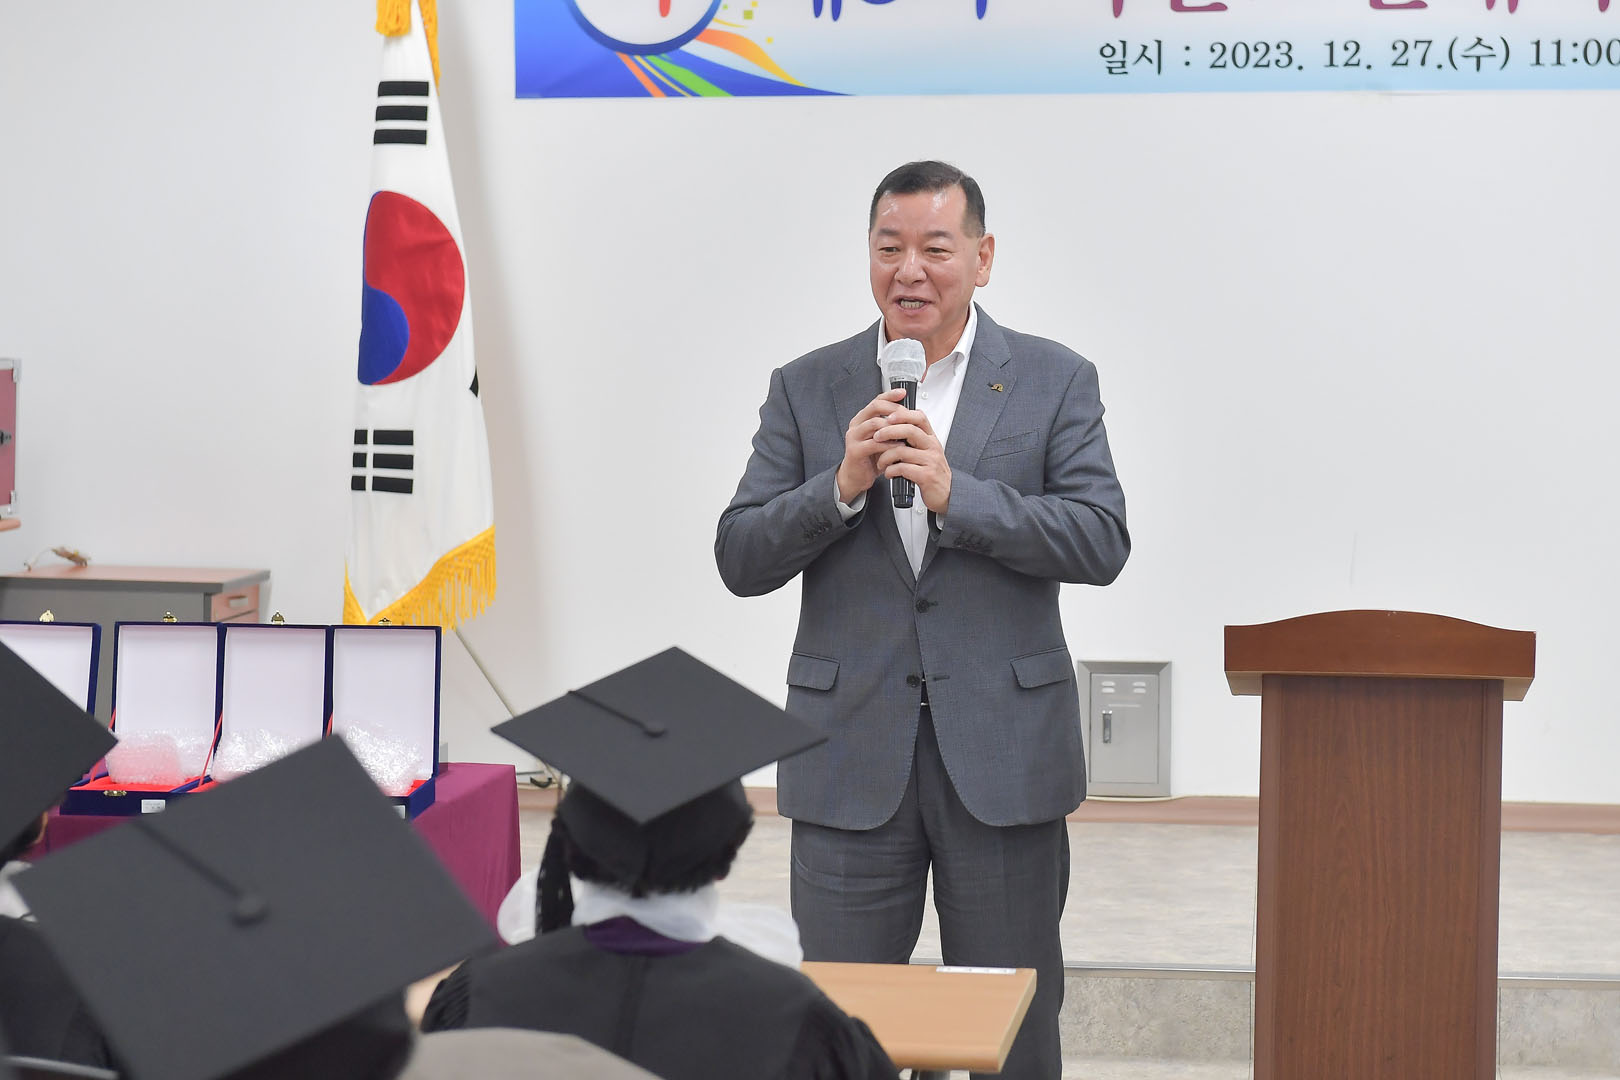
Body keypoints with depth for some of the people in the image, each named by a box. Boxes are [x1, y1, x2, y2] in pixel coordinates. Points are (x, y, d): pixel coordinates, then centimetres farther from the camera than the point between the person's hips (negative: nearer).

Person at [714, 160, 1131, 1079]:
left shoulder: (1056, 381, 3)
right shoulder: (807, 390, 7)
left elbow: (1103, 542, -8)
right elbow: (740, 561, 1)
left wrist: (956, 493, -18)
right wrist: (842, 486, -15)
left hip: (1003, 754, -1)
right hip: (853, 755, 1)